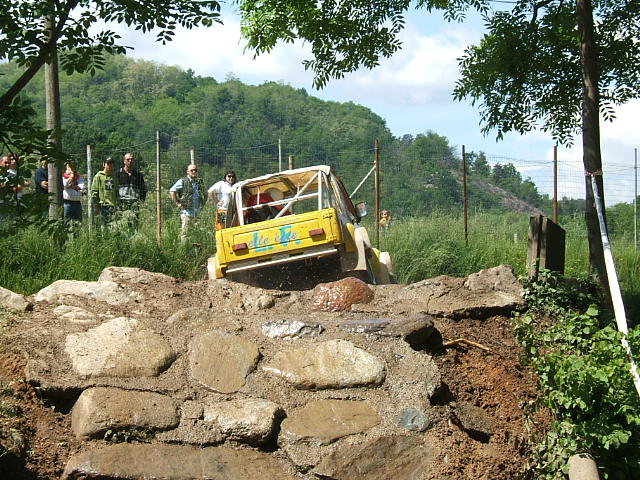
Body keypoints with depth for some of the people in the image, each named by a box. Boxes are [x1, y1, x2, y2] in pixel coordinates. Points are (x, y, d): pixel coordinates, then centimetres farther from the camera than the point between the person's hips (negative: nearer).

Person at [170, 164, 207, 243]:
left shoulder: (200, 182, 15)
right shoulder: (182, 181, -1)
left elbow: (205, 194, 30)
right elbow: (172, 191, -6)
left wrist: (202, 204, 16)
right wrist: (177, 203, -10)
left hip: (197, 213, 5)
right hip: (186, 212, -5)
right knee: (185, 233, -6)